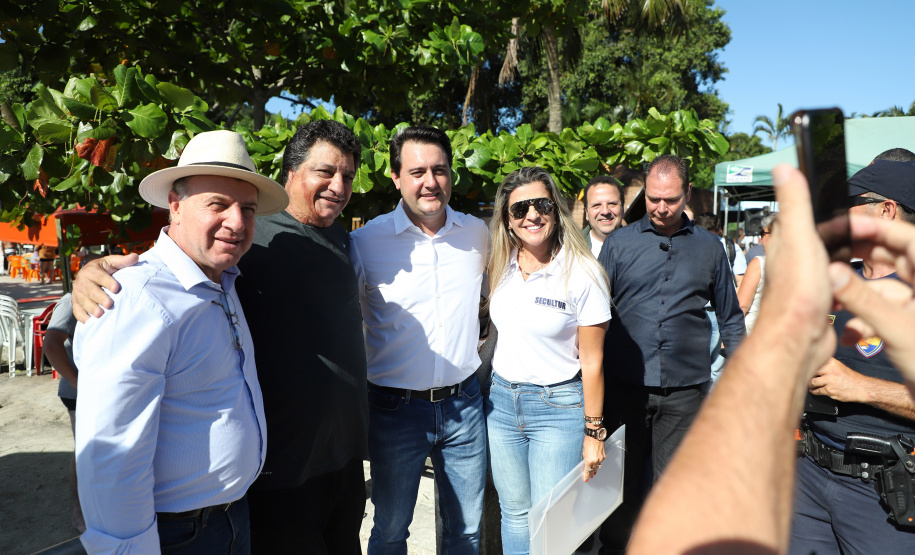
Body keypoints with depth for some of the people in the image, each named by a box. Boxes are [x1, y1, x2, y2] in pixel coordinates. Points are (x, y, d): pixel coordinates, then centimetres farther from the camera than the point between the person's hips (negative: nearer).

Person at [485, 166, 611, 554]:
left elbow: (591, 361, -9)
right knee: (514, 513, 17)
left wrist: (593, 433, -5)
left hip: (558, 408, -4)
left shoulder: (583, 274, -13)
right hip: (500, 401, 5)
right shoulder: (500, 267, 2)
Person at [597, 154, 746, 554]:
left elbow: (730, 317, 15)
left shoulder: (708, 246, 7)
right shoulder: (619, 243, 3)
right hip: (624, 385, 0)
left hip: (684, 390, 1)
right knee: (620, 480, 12)